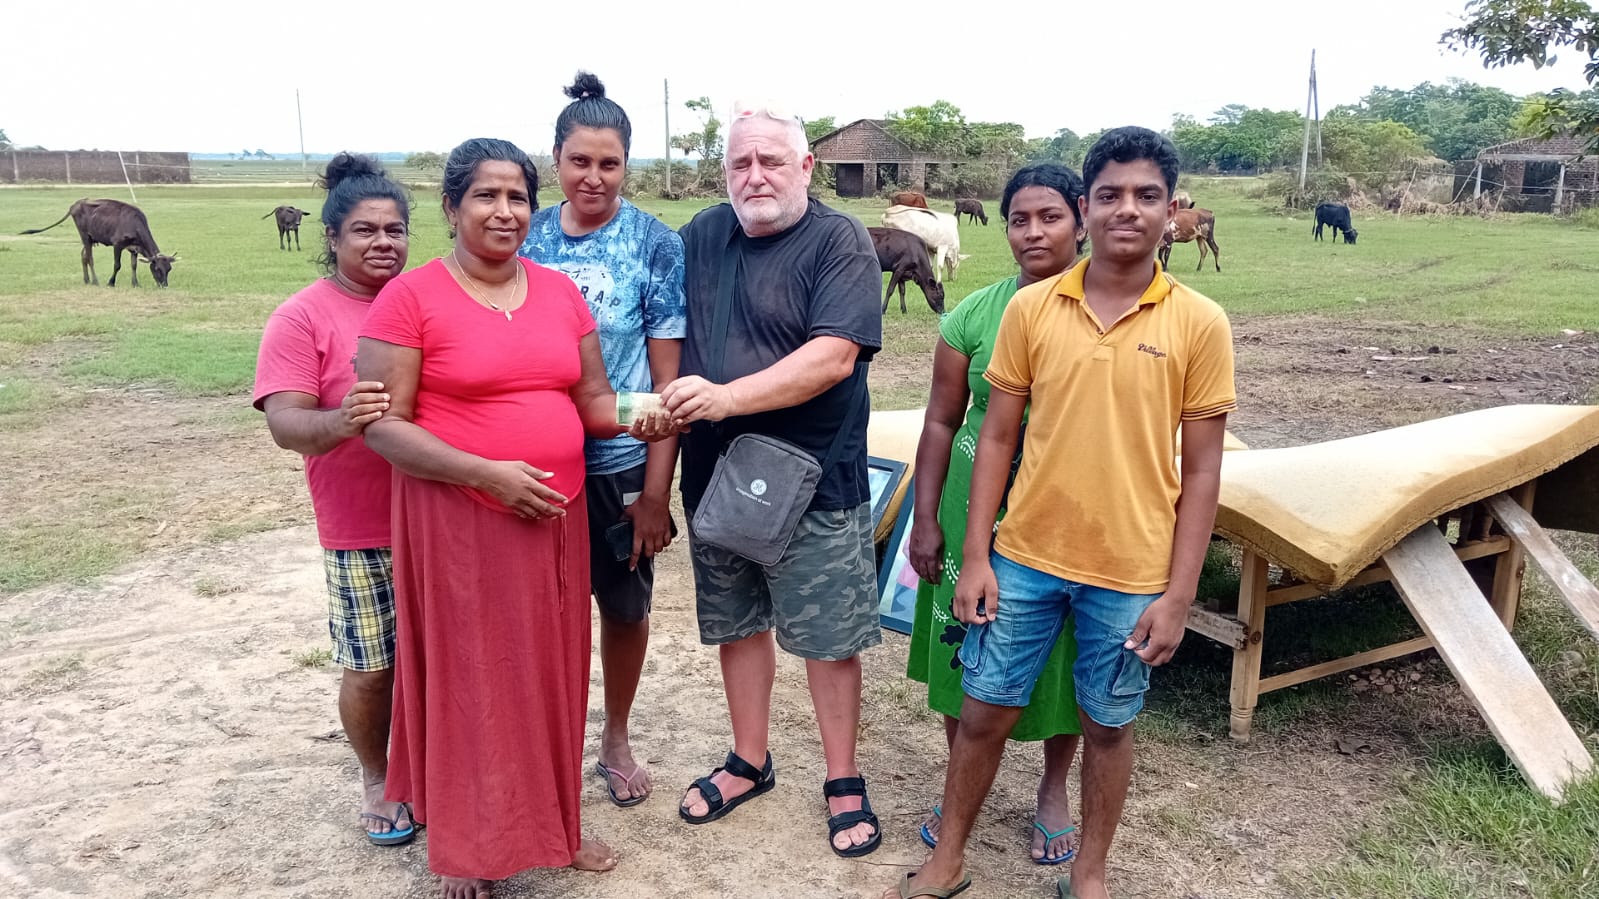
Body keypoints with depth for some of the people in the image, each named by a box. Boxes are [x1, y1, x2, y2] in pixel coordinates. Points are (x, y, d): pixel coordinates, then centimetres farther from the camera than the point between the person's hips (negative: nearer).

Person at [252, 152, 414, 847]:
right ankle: (375, 779, 31)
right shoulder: (303, 316, -7)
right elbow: (284, 422, -15)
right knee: (371, 667, 7)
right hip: (361, 532, -3)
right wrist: (341, 422, -36)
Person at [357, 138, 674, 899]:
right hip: (460, 523, -4)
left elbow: (592, 398, 11)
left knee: (548, 673, 14)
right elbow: (382, 425, -12)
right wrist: (486, 473, -20)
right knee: (469, 680, 7)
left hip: (555, 516, 5)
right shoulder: (411, 297, -8)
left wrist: (635, 417, -11)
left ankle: (550, 823, 35)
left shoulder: (560, 291, 7)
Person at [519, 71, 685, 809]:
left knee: (625, 605, 13)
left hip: (621, 463, -2)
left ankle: (617, 740, 35)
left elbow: (668, 377, -8)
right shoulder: (529, 239, 1)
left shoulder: (656, 244, -8)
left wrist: (657, 488, -11)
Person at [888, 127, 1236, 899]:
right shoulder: (1031, 308, -3)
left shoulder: (1199, 324, -6)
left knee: (1107, 725, 15)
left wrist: (1178, 595, -7)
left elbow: (1201, 471, -3)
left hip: (1131, 573, -1)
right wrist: (975, 556, -2)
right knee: (984, 711, 12)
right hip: (1024, 557, 1)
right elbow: (997, 437, 1)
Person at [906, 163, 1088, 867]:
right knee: (965, 647, 11)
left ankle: (1054, 789, 38)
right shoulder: (974, 314, -2)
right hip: (975, 511, 1)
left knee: (1061, 656, 13)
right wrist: (926, 519, 0)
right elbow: (941, 421, 1)